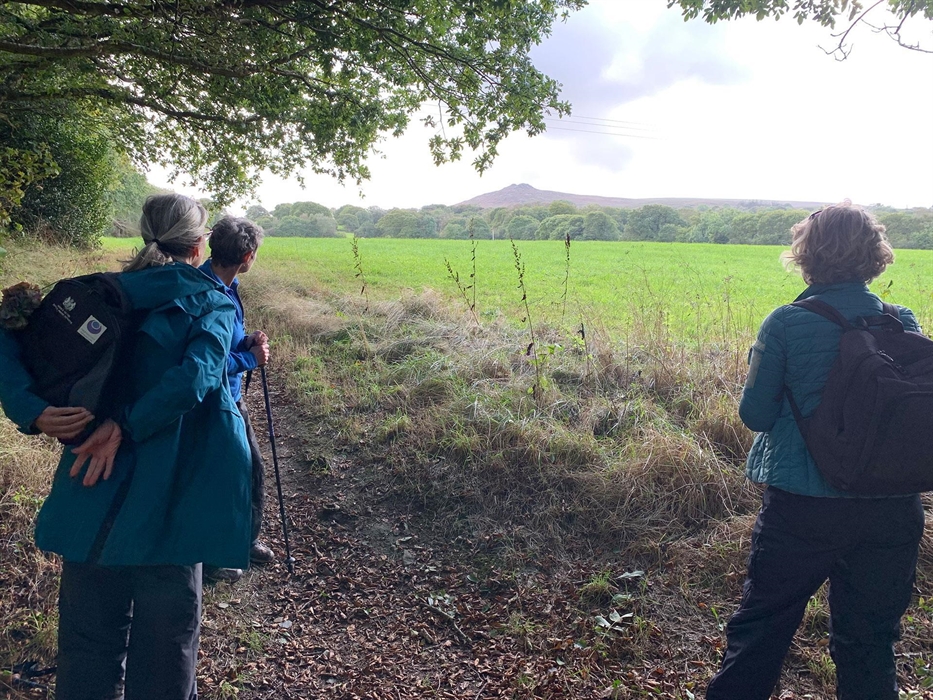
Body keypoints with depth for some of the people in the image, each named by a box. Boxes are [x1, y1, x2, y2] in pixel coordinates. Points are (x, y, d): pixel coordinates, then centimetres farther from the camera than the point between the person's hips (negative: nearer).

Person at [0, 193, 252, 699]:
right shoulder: (213, 303, -3)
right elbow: (198, 374, -22)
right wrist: (127, 426, -17)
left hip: (92, 500, 4)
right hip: (167, 504, -4)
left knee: (88, 642, 20)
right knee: (162, 655, 13)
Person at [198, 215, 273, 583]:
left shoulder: (228, 285, 3)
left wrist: (247, 341, -3)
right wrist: (251, 359, -14)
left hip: (232, 397, 9)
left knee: (252, 466, 20)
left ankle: (246, 539, 40)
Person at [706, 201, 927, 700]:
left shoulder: (786, 323, -13)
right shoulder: (903, 324, -2)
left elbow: (755, 414, -7)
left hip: (800, 507, -3)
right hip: (891, 509, 4)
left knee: (761, 625, 13)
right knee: (870, 641, 18)